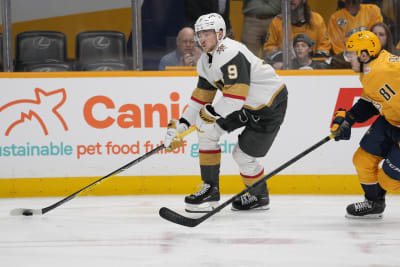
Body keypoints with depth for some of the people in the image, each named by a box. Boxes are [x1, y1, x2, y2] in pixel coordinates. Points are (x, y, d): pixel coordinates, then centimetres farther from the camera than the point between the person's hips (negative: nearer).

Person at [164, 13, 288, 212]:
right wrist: (180, 125, 4)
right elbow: (201, 97, 10)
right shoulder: (206, 61, 5)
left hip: (270, 106, -10)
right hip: (245, 105, 10)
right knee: (207, 129, 0)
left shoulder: (230, 53, -27)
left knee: (243, 155, -6)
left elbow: (236, 95, -34)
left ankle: (260, 197, 21)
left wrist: (210, 112, -22)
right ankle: (211, 189, 5)